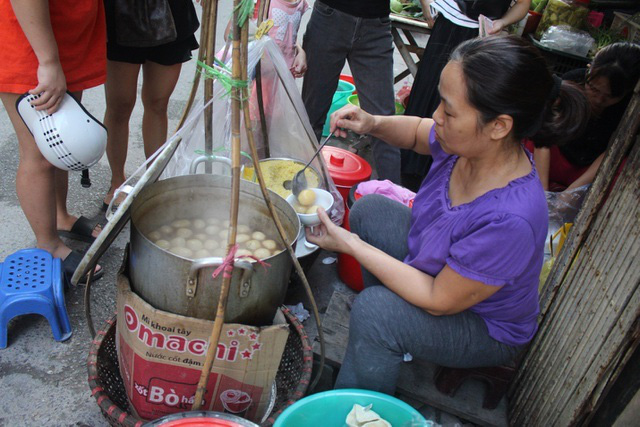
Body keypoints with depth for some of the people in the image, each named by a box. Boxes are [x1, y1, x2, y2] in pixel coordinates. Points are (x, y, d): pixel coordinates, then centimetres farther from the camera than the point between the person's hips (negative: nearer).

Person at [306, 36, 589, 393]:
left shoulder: (510, 220, -41)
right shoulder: (470, 145, -20)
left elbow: (438, 301, -30)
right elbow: (418, 131, 4)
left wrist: (351, 244, -28)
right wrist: (373, 124, -17)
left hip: (486, 327, -7)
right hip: (443, 270, 8)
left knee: (373, 310, -30)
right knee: (368, 209, 5)